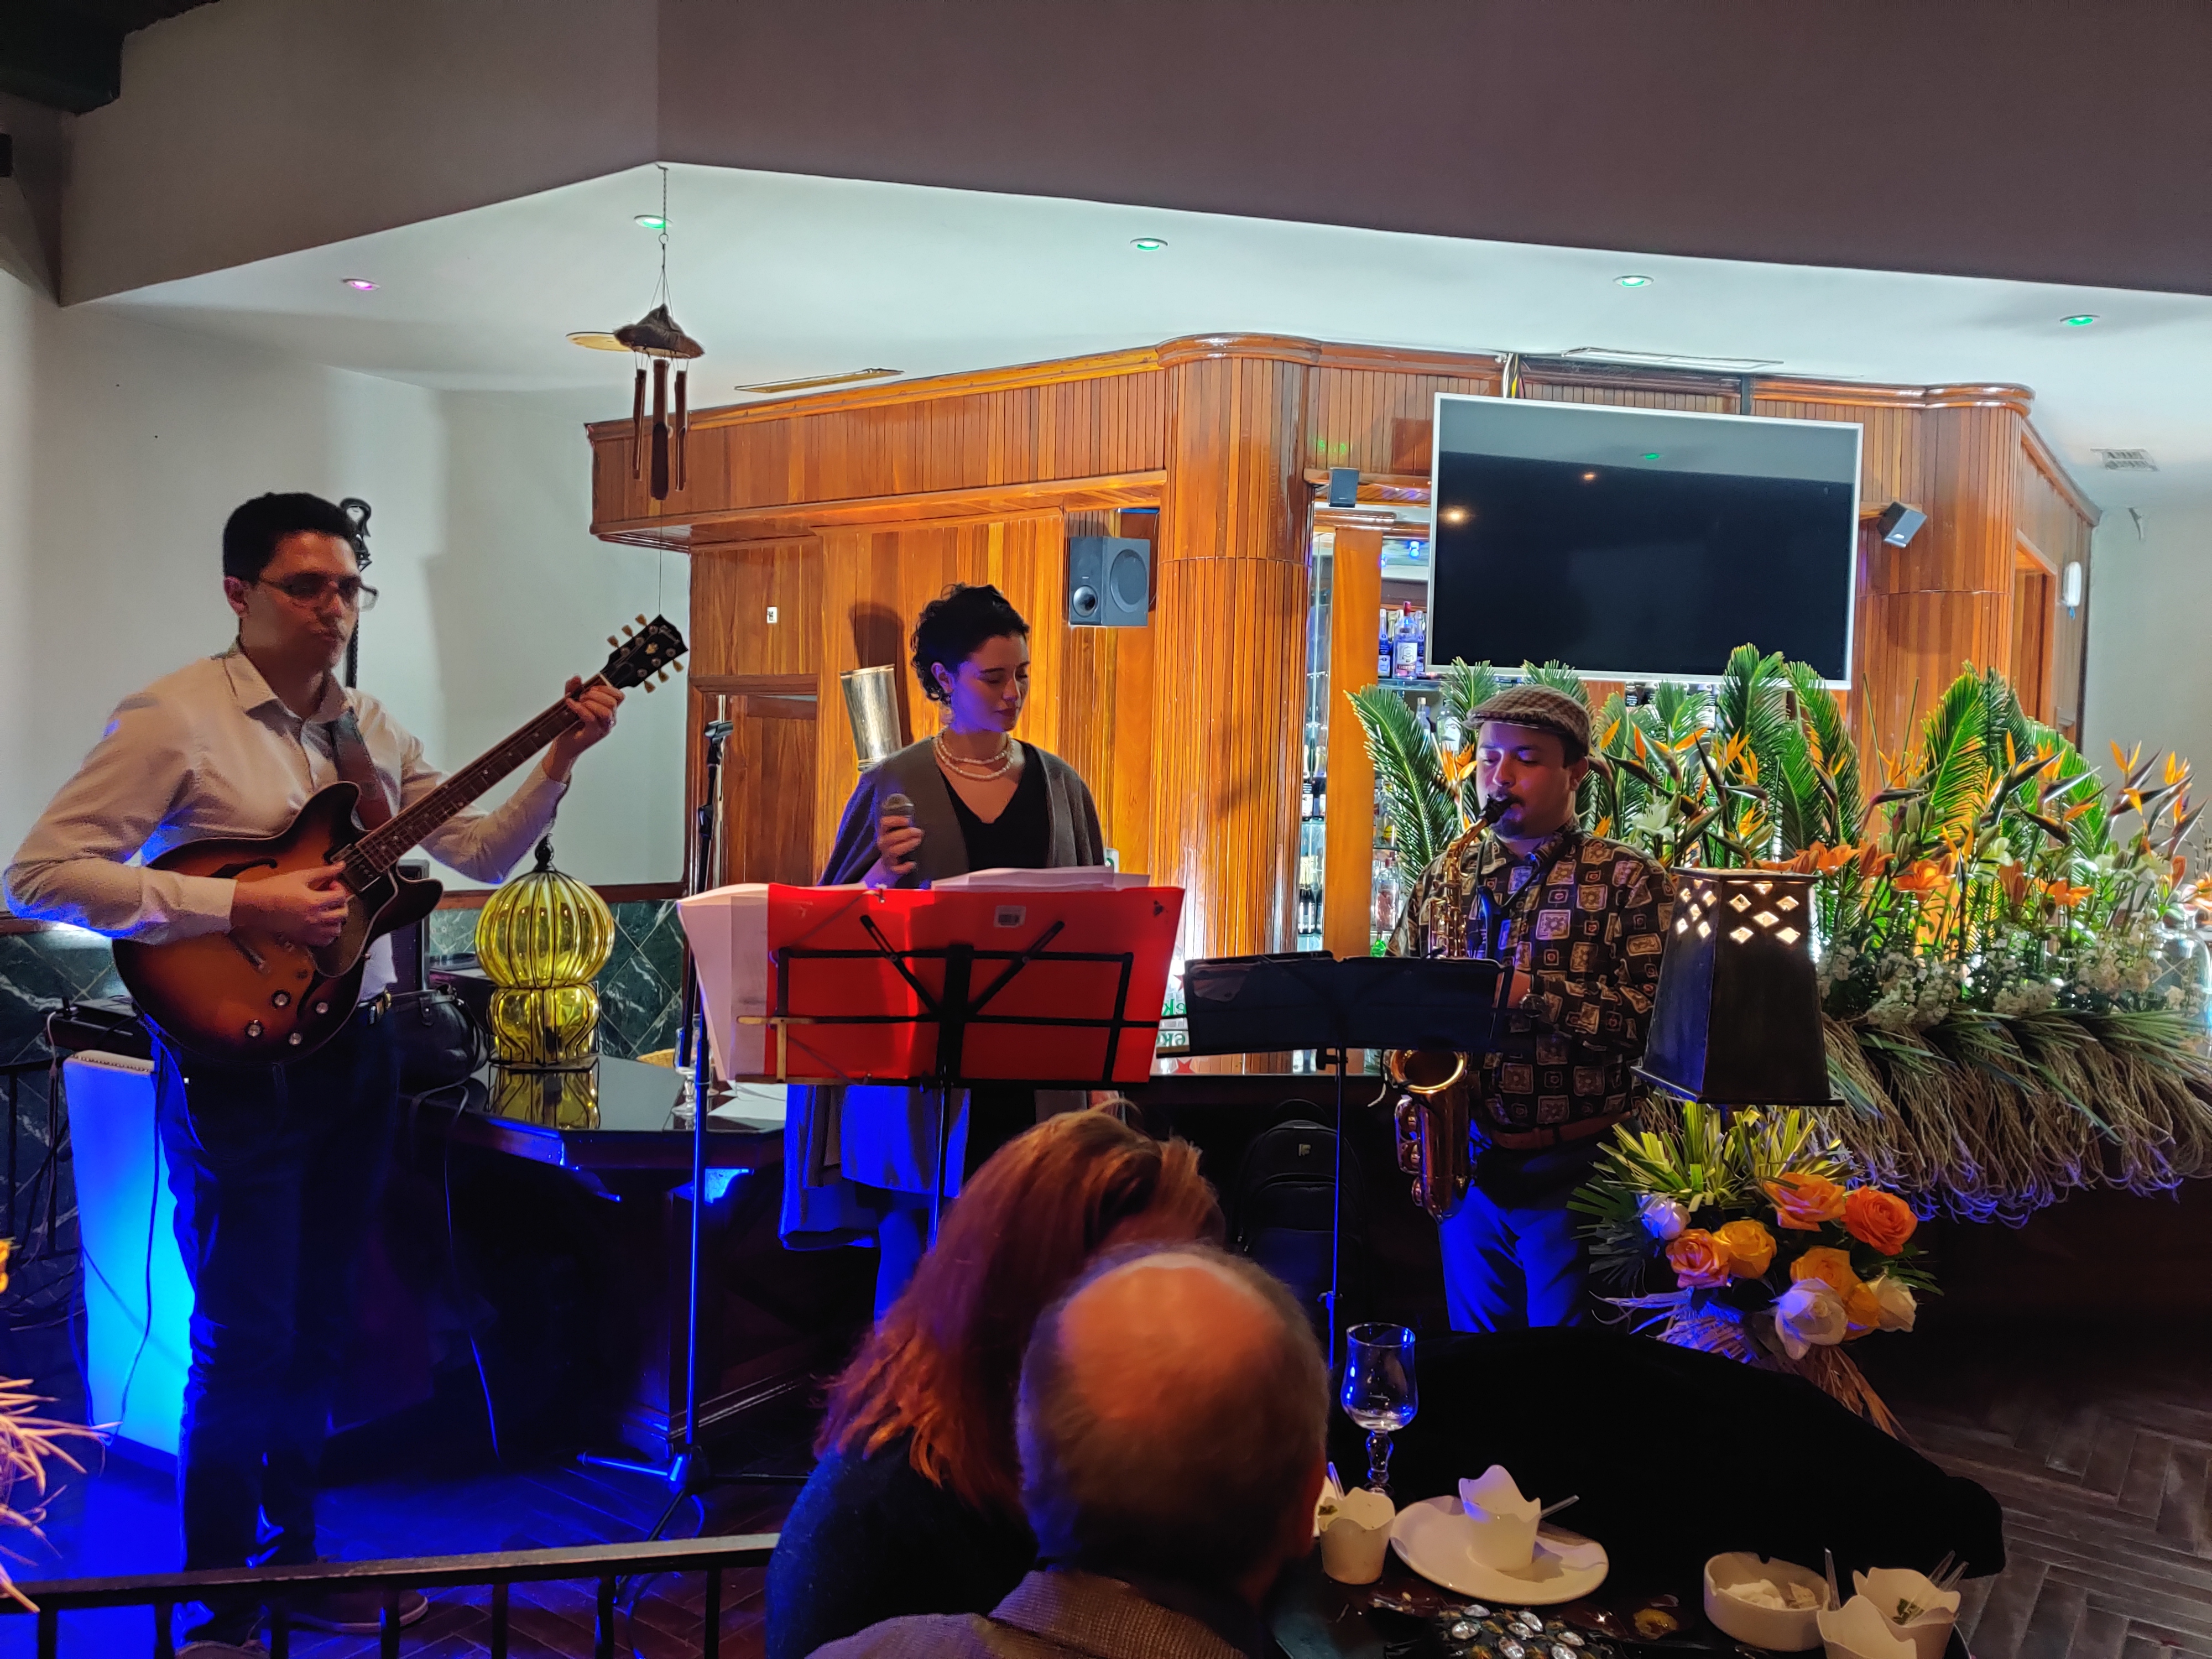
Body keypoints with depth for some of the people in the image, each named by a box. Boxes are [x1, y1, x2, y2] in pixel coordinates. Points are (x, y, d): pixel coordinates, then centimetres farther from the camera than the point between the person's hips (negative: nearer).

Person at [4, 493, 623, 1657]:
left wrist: (559, 758, -5)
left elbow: (481, 854, 9)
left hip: (353, 1054, 6)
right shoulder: (175, 718, -10)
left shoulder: (369, 728, 9)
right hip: (235, 1065, -6)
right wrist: (243, 907, -23)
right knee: (244, 1341, 0)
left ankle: (293, 1559, 33)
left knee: (319, 1326, 16)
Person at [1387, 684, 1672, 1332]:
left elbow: (1653, 1017, -16)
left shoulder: (1629, 880, -5)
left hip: (1576, 1167, -4)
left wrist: (1529, 991, -24)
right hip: (1469, 1160, 4)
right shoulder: (1446, 877, 8)